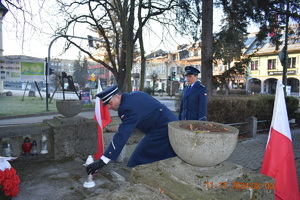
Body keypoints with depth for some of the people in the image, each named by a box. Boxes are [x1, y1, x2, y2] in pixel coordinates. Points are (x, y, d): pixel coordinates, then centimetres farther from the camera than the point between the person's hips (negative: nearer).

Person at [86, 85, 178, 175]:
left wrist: (102, 161, -27)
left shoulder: (129, 107, -21)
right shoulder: (134, 94, 8)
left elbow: (121, 136, -27)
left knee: (138, 164, -4)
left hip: (163, 131, -10)